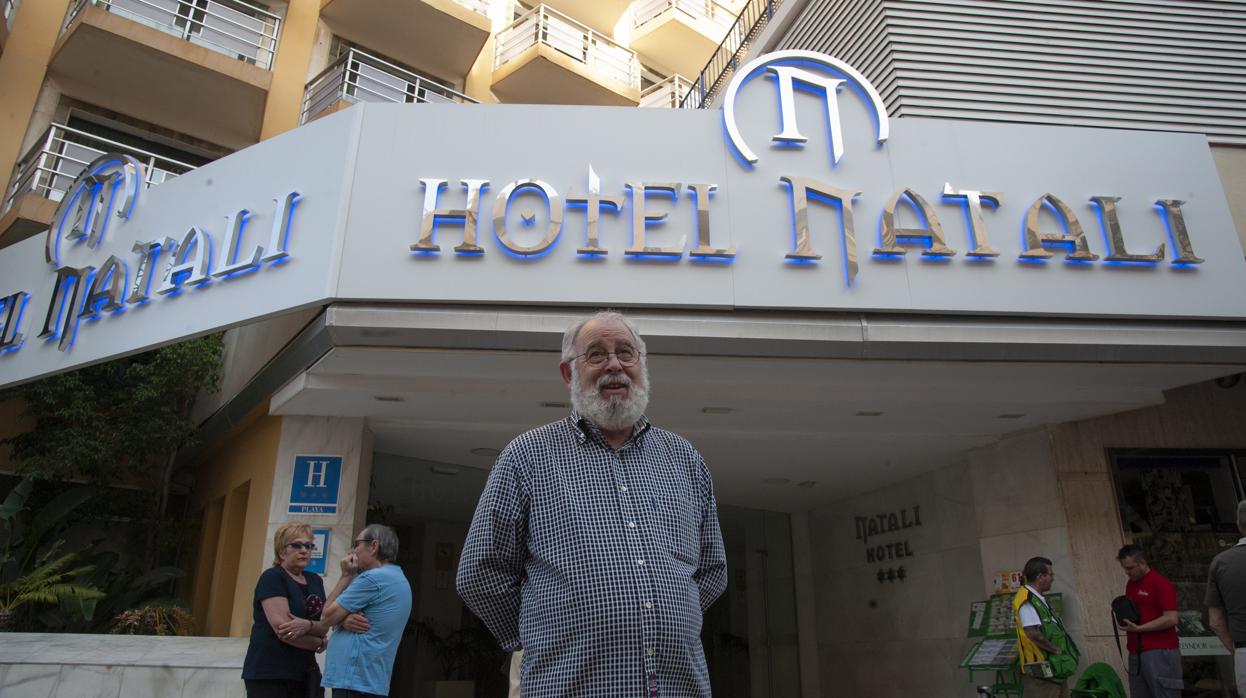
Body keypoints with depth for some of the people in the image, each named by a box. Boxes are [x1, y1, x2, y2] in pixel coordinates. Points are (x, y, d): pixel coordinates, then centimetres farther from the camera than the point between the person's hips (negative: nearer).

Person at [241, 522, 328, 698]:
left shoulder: (315, 581, 13)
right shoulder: (272, 578, -7)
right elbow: (282, 627, -17)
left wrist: (308, 625, -19)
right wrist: (320, 643, -5)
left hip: (305, 673, 6)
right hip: (269, 673, -6)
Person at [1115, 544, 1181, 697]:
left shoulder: (1161, 583, -9)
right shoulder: (1130, 584, 16)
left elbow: (1171, 619, -16)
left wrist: (1139, 628, -18)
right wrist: (1124, 620, 6)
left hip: (1160, 652, -8)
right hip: (1136, 653, 8)